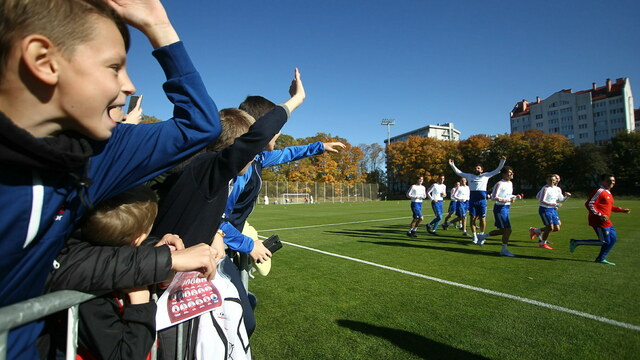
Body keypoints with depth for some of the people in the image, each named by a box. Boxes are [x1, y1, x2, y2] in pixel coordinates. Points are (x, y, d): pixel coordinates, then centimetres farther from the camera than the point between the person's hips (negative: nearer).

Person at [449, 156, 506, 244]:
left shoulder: (486, 175, 12)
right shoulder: (470, 176, 15)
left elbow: (497, 170, 14)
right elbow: (458, 172, 22)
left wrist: (502, 161, 5)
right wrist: (452, 164, 18)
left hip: (482, 200, -1)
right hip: (472, 200, 1)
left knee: (482, 219, 3)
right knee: (473, 218, 2)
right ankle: (475, 236, 11)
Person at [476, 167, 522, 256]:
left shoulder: (510, 183, 13)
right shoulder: (500, 184, -15)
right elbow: (494, 197, -20)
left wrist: (516, 197, 4)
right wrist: (508, 200, -23)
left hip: (506, 208, 9)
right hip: (500, 208, -9)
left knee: (503, 230, 13)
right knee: (508, 229, -8)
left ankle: (482, 236, 28)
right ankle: (504, 250, 6)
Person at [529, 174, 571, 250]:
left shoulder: (557, 189, 10)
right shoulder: (545, 188, -14)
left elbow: (561, 200, 22)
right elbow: (541, 201, -21)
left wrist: (567, 196, 3)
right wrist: (554, 204, -25)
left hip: (553, 209, 8)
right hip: (545, 210, -8)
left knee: (557, 228, 7)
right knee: (550, 227, -10)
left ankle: (535, 230, 24)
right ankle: (543, 243, 11)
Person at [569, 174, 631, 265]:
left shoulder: (608, 193, 17)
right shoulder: (599, 191, -15)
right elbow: (589, 204, -22)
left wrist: (622, 210, 22)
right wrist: (600, 215, -24)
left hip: (607, 222, 10)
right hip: (599, 222, -10)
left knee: (613, 239, 14)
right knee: (605, 242, -8)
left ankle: (601, 258, 23)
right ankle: (576, 242, -3)